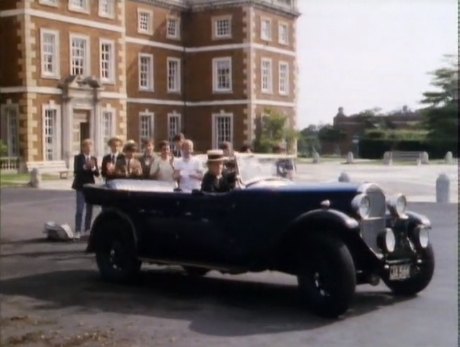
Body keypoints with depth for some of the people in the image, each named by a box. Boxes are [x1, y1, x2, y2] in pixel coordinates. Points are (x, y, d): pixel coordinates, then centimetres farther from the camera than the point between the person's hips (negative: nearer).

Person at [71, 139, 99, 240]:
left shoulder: (94, 158, 9)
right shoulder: (78, 157, 0)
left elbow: (97, 174, 3)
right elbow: (76, 171, -13)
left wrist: (93, 167, -16)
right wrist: (85, 166, -26)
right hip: (81, 186, -4)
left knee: (89, 210, 8)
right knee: (80, 209, -9)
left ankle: (87, 230, 18)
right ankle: (77, 231, -8)